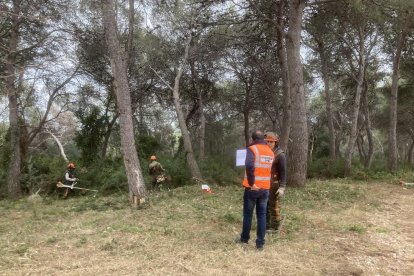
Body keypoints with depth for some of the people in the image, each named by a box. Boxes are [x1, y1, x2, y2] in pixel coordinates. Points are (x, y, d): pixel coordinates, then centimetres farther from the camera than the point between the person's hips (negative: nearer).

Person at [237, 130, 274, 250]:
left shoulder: (252, 149, -9)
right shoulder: (270, 152, 12)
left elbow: (249, 166, -23)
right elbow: (270, 169, 16)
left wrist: (252, 183, -19)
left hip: (253, 188, -5)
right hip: (265, 188, 5)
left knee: (248, 214, 10)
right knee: (262, 215, 9)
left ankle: (244, 239, 23)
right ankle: (260, 243, 12)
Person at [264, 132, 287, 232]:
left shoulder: (280, 155, -12)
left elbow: (283, 172, -15)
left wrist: (282, 187, -21)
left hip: (275, 185, -7)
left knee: (274, 206, 0)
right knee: (265, 206, 12)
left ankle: (275, 227, 11)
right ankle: (267, 225, 24)